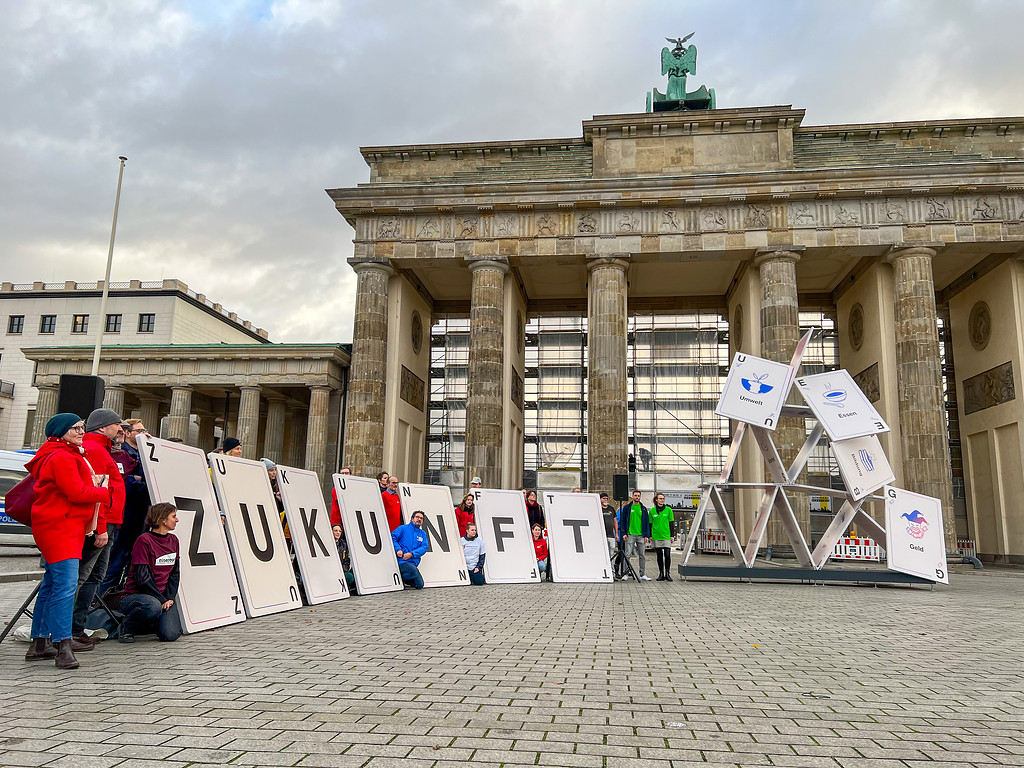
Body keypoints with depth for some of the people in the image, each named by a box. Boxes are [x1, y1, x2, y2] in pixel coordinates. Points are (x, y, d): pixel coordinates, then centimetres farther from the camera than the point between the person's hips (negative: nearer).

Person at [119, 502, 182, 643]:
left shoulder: (173, 541, 10)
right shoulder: (144, 540, -12)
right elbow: (142, 577, -17)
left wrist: (169, 598, -4)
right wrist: (162, 600, -18)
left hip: (163, 598, 6)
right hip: (134, 596, -6)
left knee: (171, 634, -19)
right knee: (153, 606, -40)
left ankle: (150, 624, 17)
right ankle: (126, 628, -8)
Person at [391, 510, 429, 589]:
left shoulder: (423, 533, 17)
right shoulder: (403, 528, 6)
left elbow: (424, 547, 4)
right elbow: (392, 537, -2)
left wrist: (412, 554, -13)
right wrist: (398, 549, -17)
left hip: (413, 562, 5)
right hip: (401, 560, -5)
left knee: (419, 585, -4)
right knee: (413, 571, -33)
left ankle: (400, 578, 14)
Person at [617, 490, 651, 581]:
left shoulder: (643, 509, 11)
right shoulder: (627, 508, 4)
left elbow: (647, 522, 11)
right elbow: (623, 521, 2)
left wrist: (647, 535, 2)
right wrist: (623, 533, -7)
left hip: (641, 536, 2)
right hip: (630, 535, -2)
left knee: (642, 556, 6)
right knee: (627, 555, -5)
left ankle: (643, 575, 11)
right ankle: (626, 574, 0)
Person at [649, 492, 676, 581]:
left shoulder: (668, 510, 2)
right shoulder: (652, 510, 6)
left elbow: (671, 523, 4)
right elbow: (650, 524, 10)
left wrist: (672, 535, 0)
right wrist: (650, 536, 5)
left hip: (666, 536, -2)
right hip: (656, 537, 2)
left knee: (667, 555, -8)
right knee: (659, 556, 7)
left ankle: (668, 574, 3)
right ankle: (661, 574, 14)